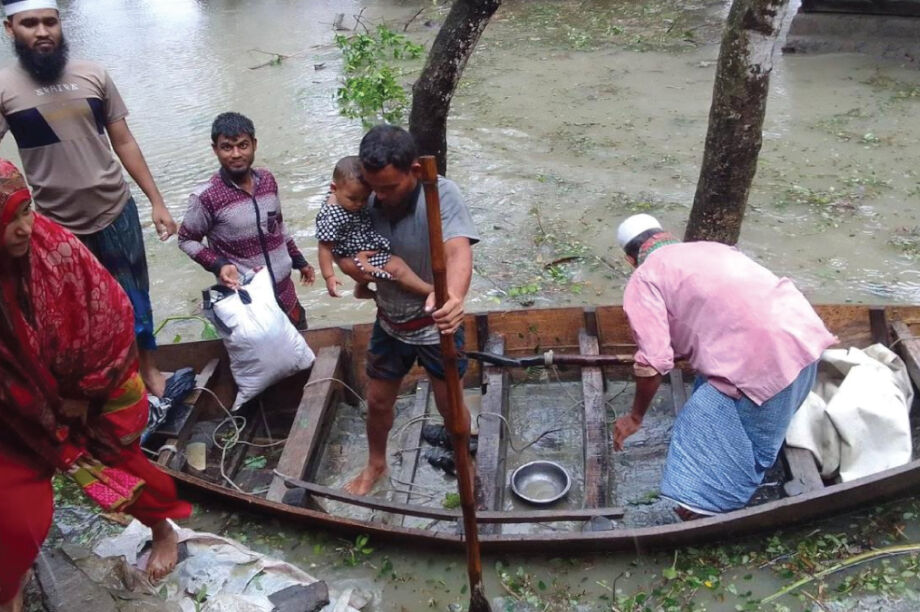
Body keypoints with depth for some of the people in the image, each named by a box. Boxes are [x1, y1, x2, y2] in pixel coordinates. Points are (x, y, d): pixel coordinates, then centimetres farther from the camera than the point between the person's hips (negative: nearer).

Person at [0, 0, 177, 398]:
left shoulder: (93, 76, -2)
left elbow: (124, 143, 4)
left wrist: (157, 202, 3)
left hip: (116, 212, 2)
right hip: (59, 227, -2)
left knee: (135, 301, 14)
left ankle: (149, 370, 33)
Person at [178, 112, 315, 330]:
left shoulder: (267, 180, -2)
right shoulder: (207, 197, -18)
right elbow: (186, 240, -5)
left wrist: (299, 261, 17)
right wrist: (219, 265, -19)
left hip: (284, 291, 6)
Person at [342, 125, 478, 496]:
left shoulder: (441, 194, -30)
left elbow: (458, 250, -46)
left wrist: (454, 295, -67)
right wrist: (352, 264, -29)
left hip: (436, 324, -4)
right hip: (390, 323, 4)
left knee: (450, 405, 14)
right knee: (378, 401, 20)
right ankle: (375, 464, 48)